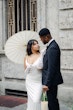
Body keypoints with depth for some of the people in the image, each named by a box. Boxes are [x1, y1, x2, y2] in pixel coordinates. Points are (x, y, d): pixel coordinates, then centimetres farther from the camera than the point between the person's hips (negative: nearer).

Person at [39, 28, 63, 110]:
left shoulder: (52, 48, -21)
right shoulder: (51, 45, 11)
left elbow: (51, 68, -23)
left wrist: (47, 84, -21)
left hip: (51, 80, -10)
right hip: (51, 79, 10)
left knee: (52, 102, -2)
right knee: (52, 101, 17)